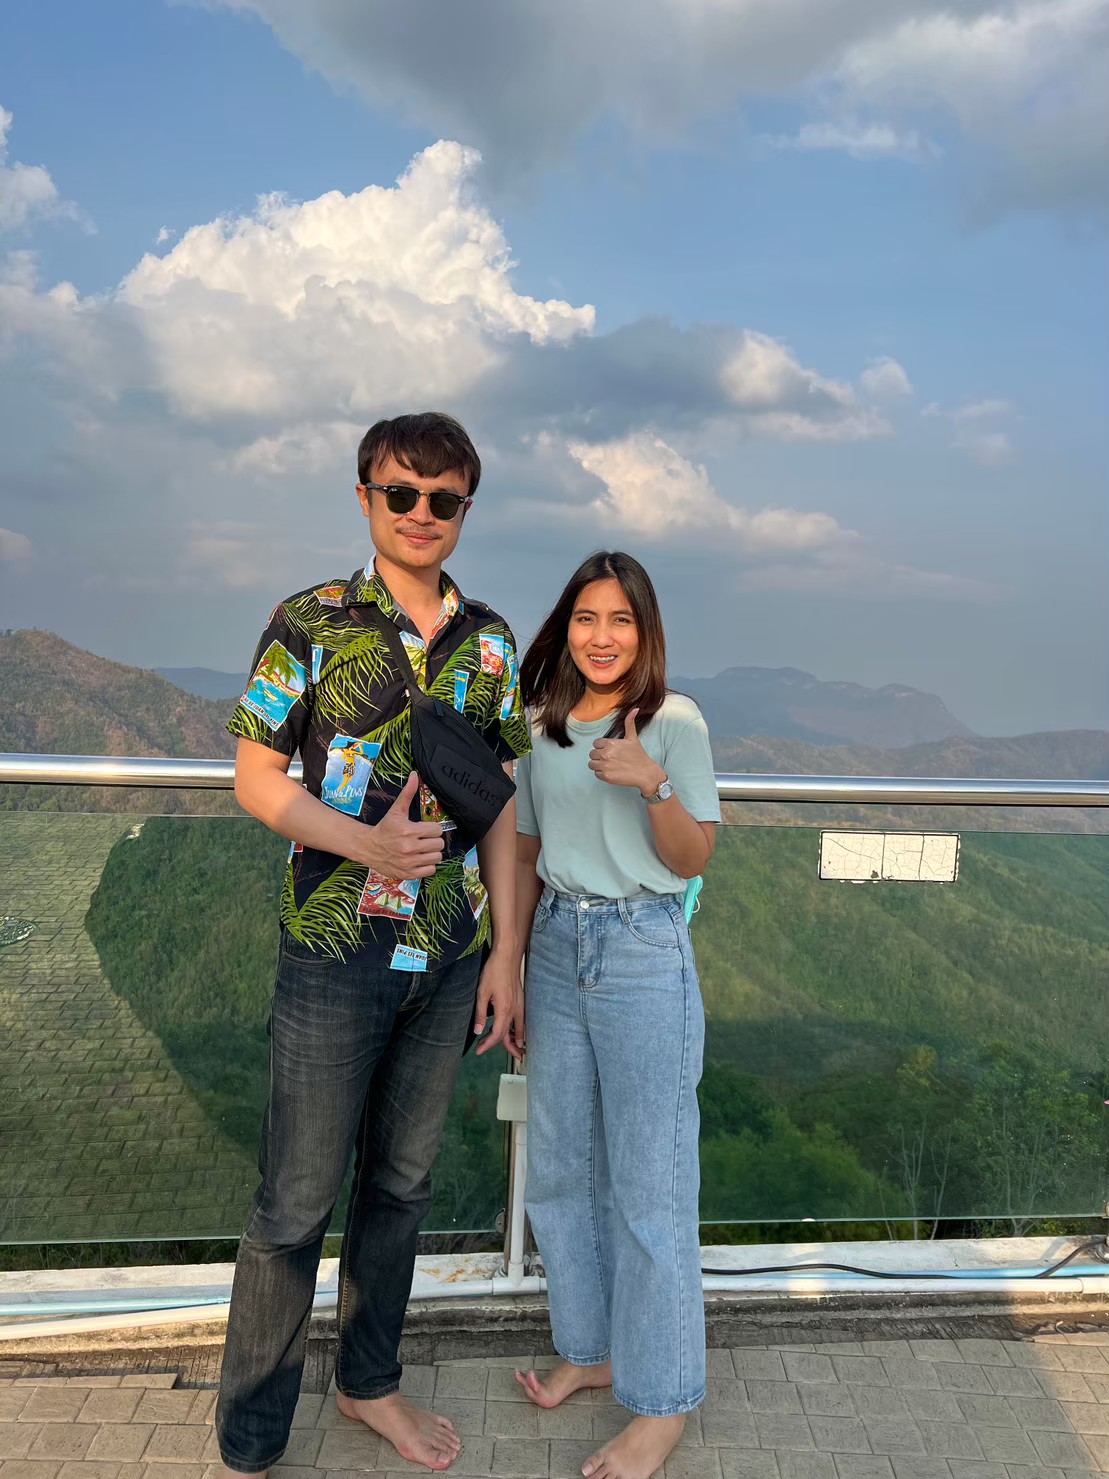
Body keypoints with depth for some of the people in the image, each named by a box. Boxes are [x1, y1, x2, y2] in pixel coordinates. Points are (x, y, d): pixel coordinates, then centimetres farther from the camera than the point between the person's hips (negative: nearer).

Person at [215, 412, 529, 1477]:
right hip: (336, 950, -4)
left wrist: (504, 951, 4)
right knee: (296, 1202, 6)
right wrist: (366, 844, -21)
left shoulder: (489, 642, 5)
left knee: (402, 1182, 18)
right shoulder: (310, 623, -5)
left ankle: (369, 1384, 39)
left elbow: (498, 801, 8)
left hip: (449, 960, 4)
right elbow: (256, 776, -4)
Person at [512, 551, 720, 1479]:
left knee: (649, 1184, 3)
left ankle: (661, 1404, 21)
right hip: (557, 950, 6)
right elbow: (527, 856, 13)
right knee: (559, 1167, 16)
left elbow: (694, 860, -7)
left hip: (644, 956, -5)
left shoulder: (675, 723, -7)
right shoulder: (542, 727, 7)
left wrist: (652, 782, -23)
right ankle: (591, 1348, 37)